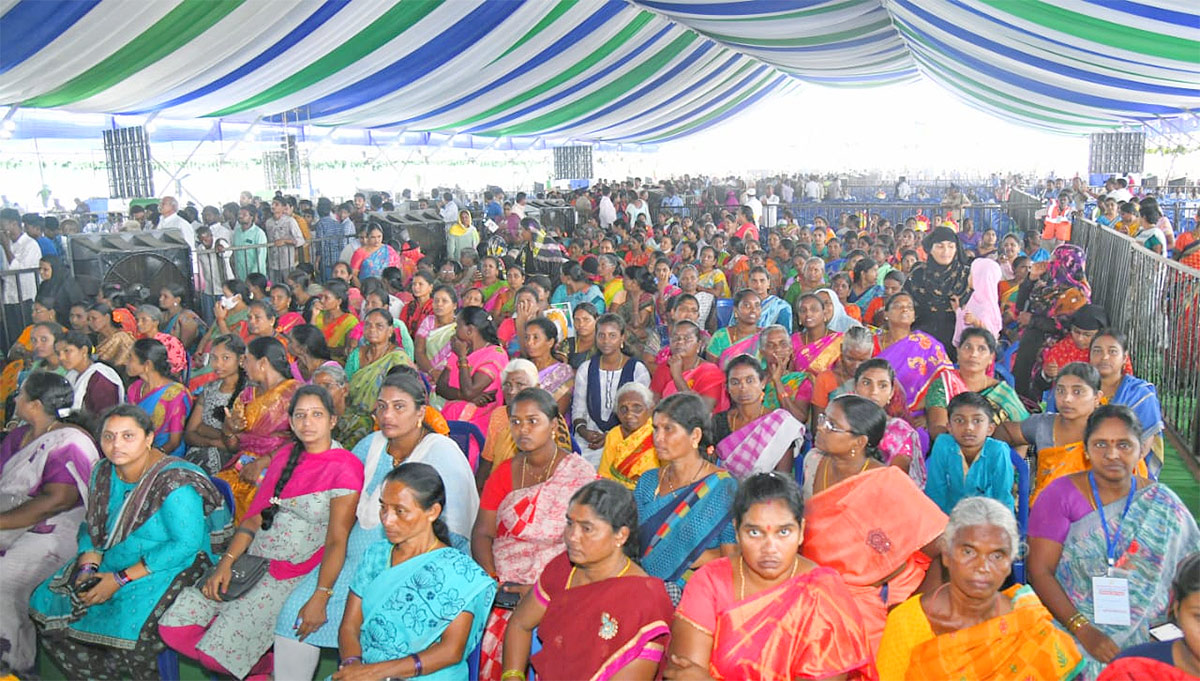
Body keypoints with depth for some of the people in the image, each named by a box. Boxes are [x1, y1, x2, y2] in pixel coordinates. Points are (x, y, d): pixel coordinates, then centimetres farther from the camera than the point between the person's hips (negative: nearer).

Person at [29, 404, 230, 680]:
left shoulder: (174, 483, -23)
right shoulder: (103, 473, 2)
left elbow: (187, 544, -26)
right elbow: (92, 527, 11)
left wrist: (121, 579, -23)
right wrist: (88, 569, -10)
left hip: (171, 565, -8)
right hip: (112, 559, 8)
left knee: (128, 625, -29)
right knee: (47, 603, 0)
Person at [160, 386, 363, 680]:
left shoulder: (345, 469, -12)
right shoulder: (285, 455, 9)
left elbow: (337, 541, -15)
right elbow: (256, 515, 8)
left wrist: (320, 598, -23)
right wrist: (227, 561, -4)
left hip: (291, 577, -7)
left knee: (219, 652, -15)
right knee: (174, 626, -4)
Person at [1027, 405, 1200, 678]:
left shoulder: (1163, 505, 4)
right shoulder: (1061, 494, -4)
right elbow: (1040, 571, -8)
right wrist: (1084, 630, -17)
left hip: (1146, 639, 2)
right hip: (1072, 633, -2)